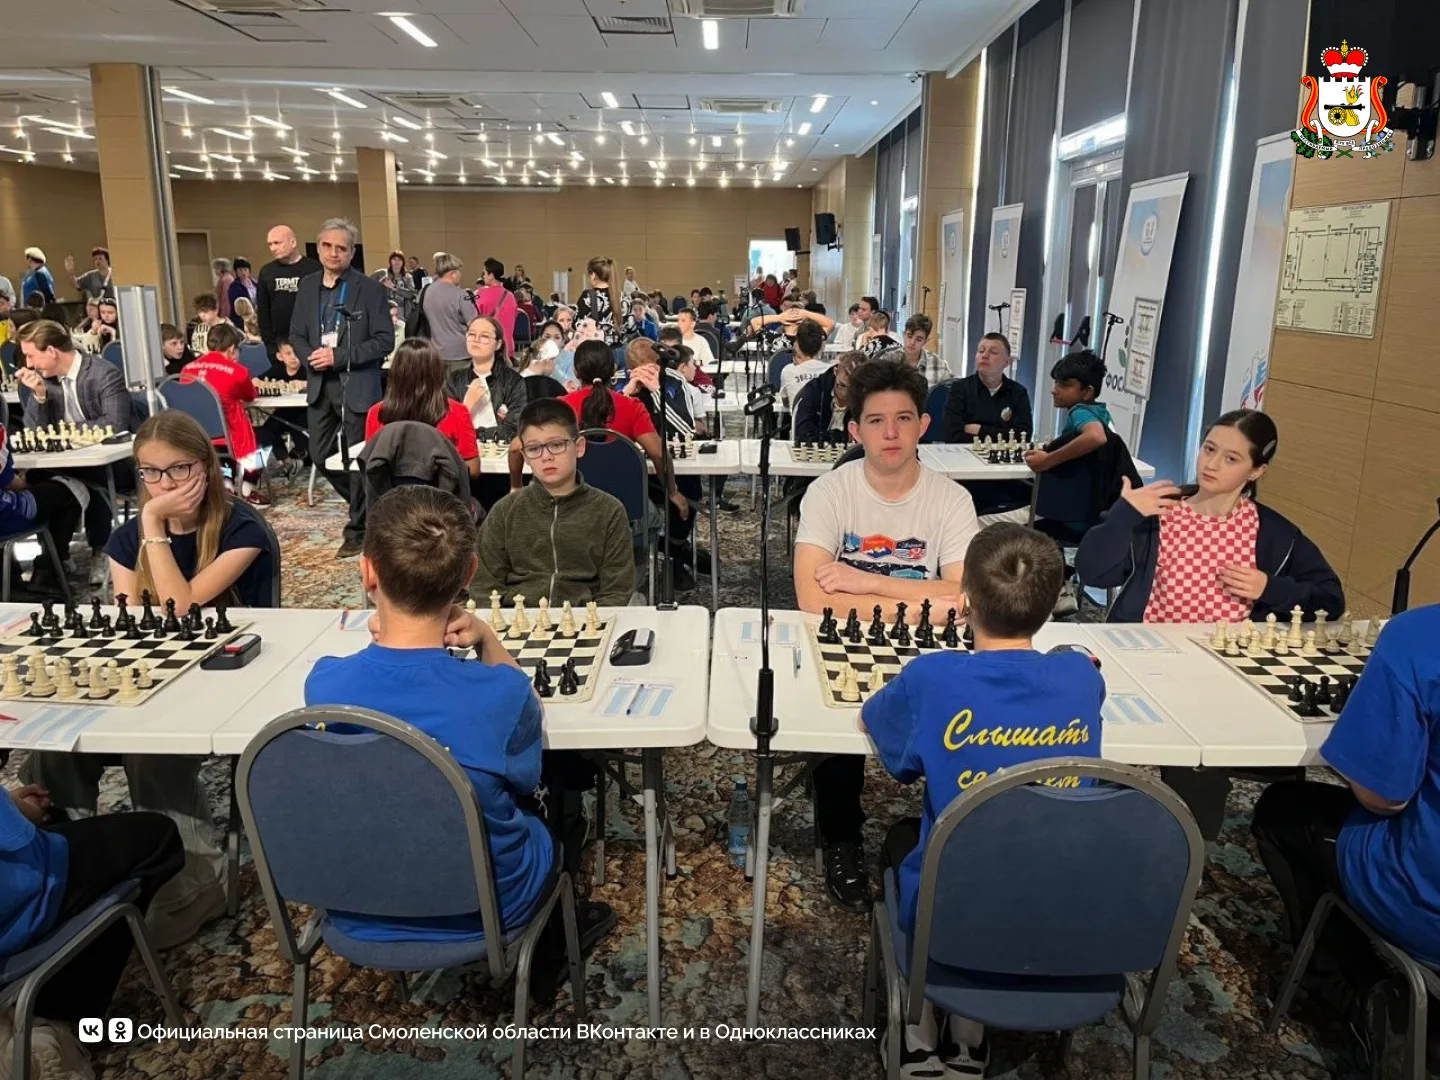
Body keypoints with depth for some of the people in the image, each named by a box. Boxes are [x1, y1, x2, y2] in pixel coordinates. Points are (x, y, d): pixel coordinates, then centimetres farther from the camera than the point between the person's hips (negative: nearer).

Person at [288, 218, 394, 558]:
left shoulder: (369, 288, -7)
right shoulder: (307, 286, 9)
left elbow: (384, 340, -12)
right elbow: (297, 335, 15)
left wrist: (338, 357, -18)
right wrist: (310, 357, -7)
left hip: (356, 386, -6)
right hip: (319, 384, 6)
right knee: (320, 454, 11)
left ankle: (357, 529, 16)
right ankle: (364, 503, 34)